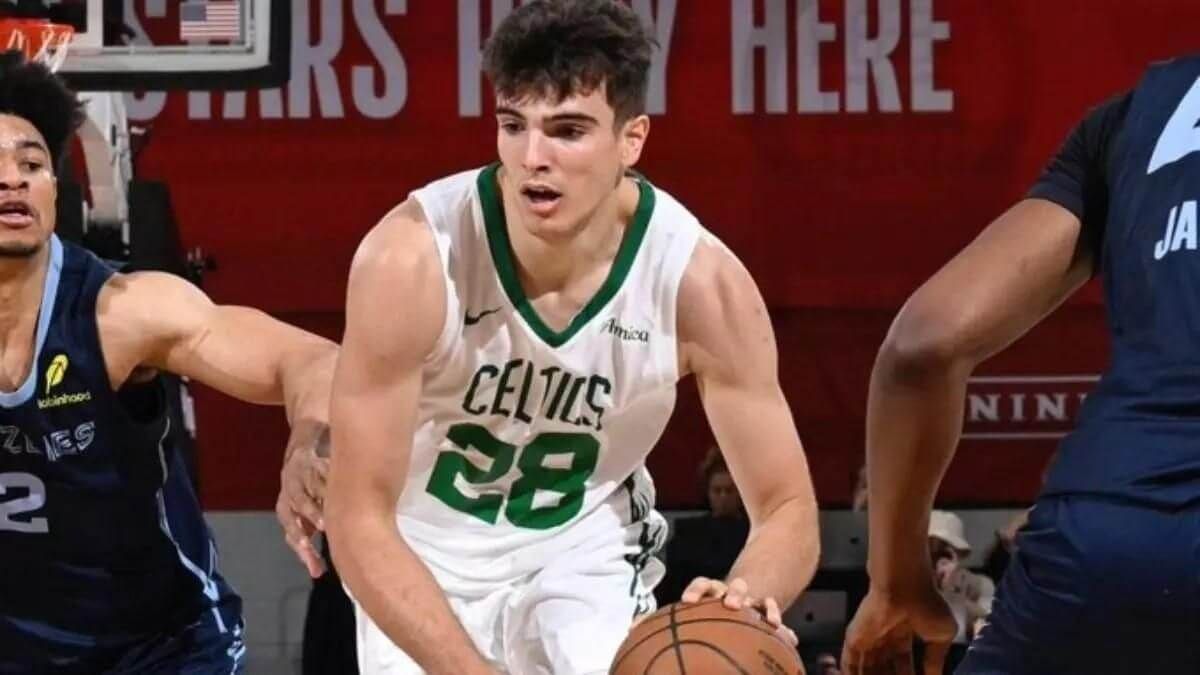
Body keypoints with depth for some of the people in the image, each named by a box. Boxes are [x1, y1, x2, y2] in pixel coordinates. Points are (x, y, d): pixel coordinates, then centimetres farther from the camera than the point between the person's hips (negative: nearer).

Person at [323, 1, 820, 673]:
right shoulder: (412, 257, -30)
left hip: (586, 554, 1)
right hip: (427, 557, -1)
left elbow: (789, 509, -17)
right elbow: (359, 520, -27)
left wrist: (749, 595, -40)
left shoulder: (701, 281, -24)